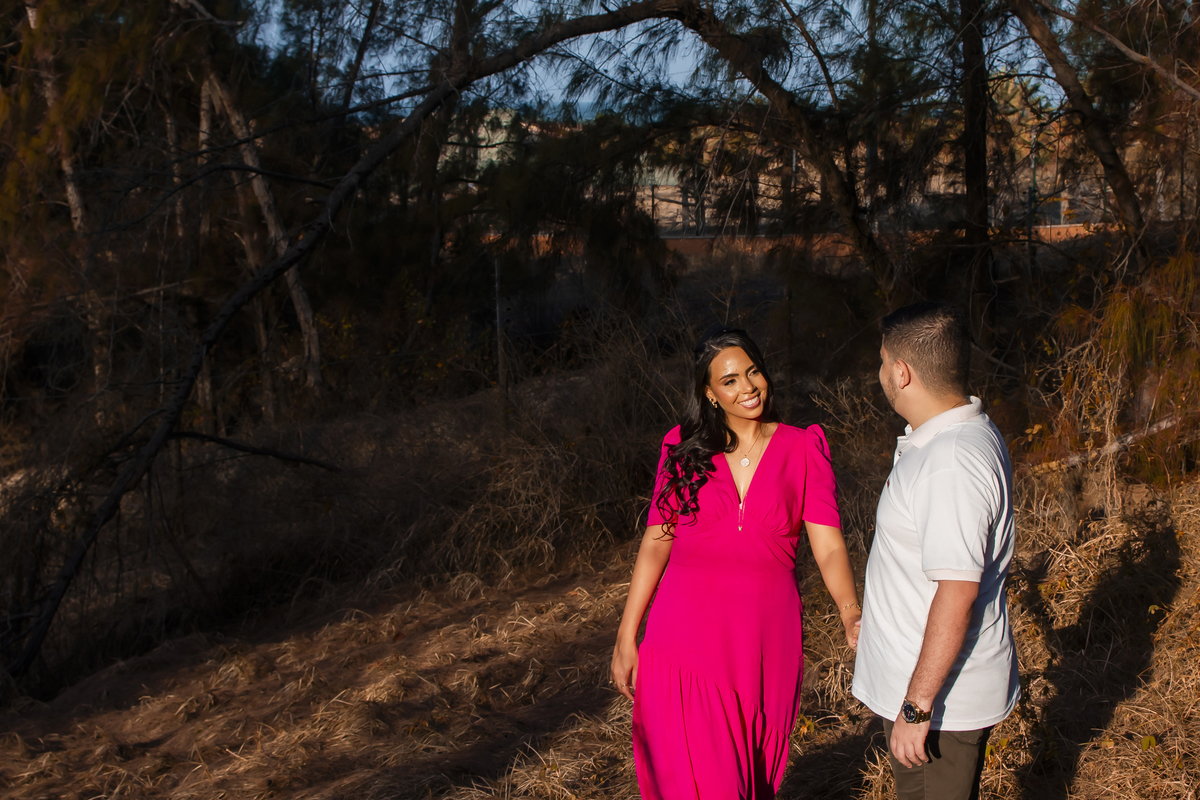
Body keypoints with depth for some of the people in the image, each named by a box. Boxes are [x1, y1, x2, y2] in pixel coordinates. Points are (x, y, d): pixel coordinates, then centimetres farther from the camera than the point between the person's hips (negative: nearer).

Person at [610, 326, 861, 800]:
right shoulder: (684, 449, 4)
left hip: (765, 642, 1)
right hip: (687, 637, 0)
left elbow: (828, 547, -6)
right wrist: (626, 637, 0)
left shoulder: (803, 449, 1)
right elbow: (655, 543, 4)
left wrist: (851, 614, -24)